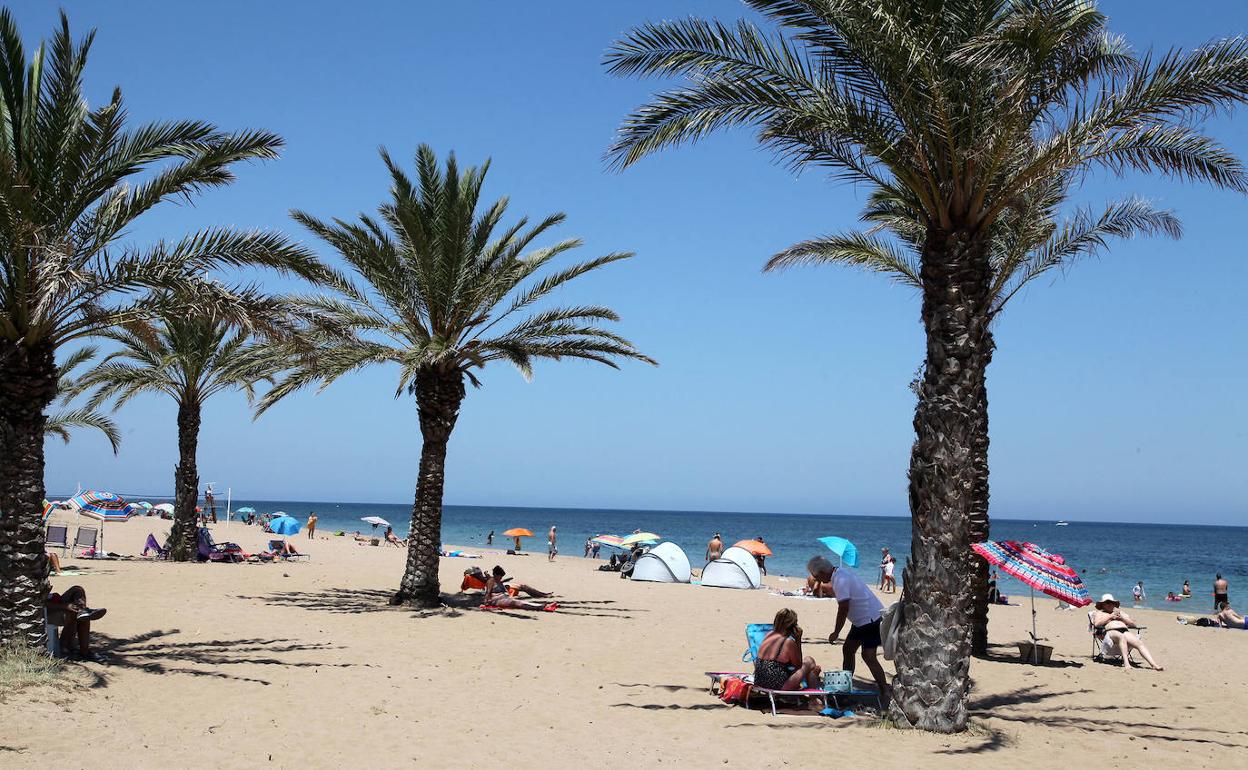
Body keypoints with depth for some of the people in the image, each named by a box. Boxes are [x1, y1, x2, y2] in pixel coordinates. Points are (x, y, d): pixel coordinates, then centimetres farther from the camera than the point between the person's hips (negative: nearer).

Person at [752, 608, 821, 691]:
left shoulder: (768, 636, 6)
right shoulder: (789, 642, -14)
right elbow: (799, 666, 2)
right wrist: (798, 642, -1)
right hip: (778, 686, -7)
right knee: (809, 661, 14)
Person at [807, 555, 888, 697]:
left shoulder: (840, 580, -22)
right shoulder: (842, 574, 8)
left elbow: (843, 608, -23)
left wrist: (836, 632, -16)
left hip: (871, 619, -11)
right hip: (861, 620, 11)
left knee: (868, 656, -16)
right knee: (848, 649, 14)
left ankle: (885, 693, -14)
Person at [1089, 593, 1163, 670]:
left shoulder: (1120, 612, 34)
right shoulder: (1100, 613, 25)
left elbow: (1133, 624, 22)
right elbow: (1096, 624, 1)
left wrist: (1122, 617, 7)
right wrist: (1110, 616, 4)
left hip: (1125, 630, 4)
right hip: (1110, 632, -4)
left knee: (1140, 644, -26)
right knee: (1121, 637, -41)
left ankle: (1154, 664, -42)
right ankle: (1126, 663, -55)